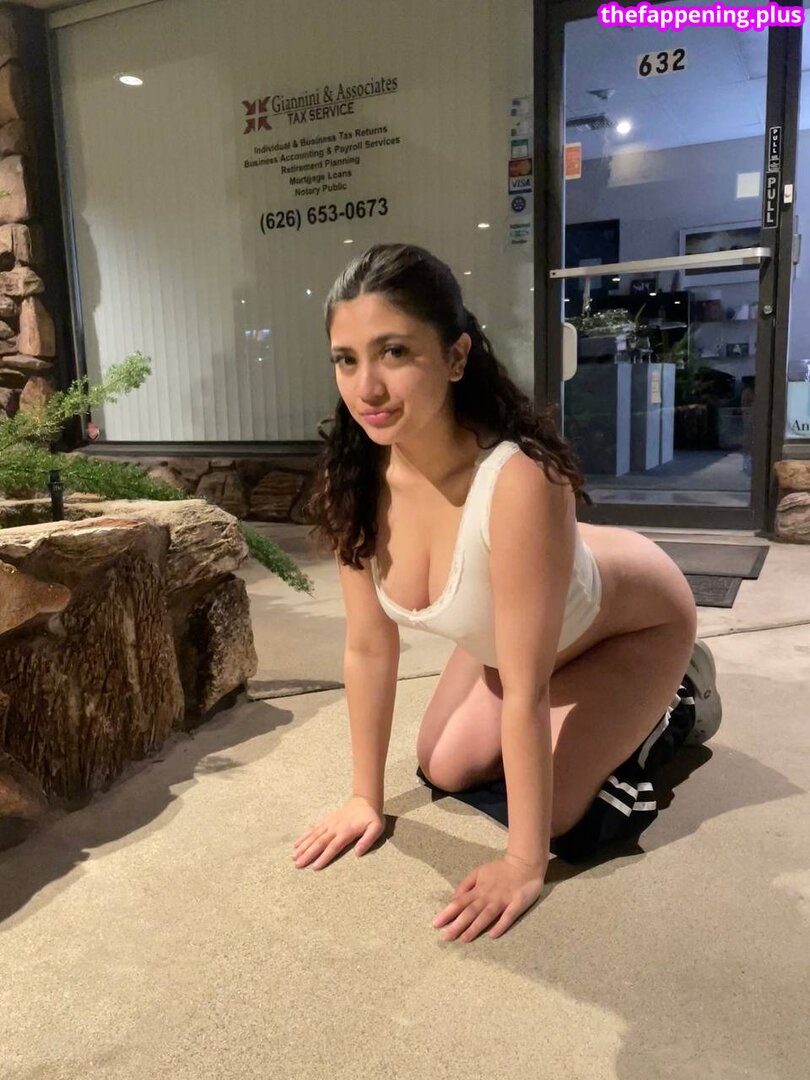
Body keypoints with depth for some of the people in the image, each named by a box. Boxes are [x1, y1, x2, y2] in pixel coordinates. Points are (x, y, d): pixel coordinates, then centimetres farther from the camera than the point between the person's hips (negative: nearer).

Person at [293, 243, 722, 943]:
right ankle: (577, 715, 32)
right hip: (510, 630, 6)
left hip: (633, 620, -5)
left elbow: (525, 690, -35)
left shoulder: (518, 481, -43)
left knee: (562, 820, -9)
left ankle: (676, 708, 17)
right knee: (445, 771, 9)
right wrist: (367, 799, -7)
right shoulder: (354, 479, -24)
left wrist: (525, 865, -24)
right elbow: (369, 646, -14)